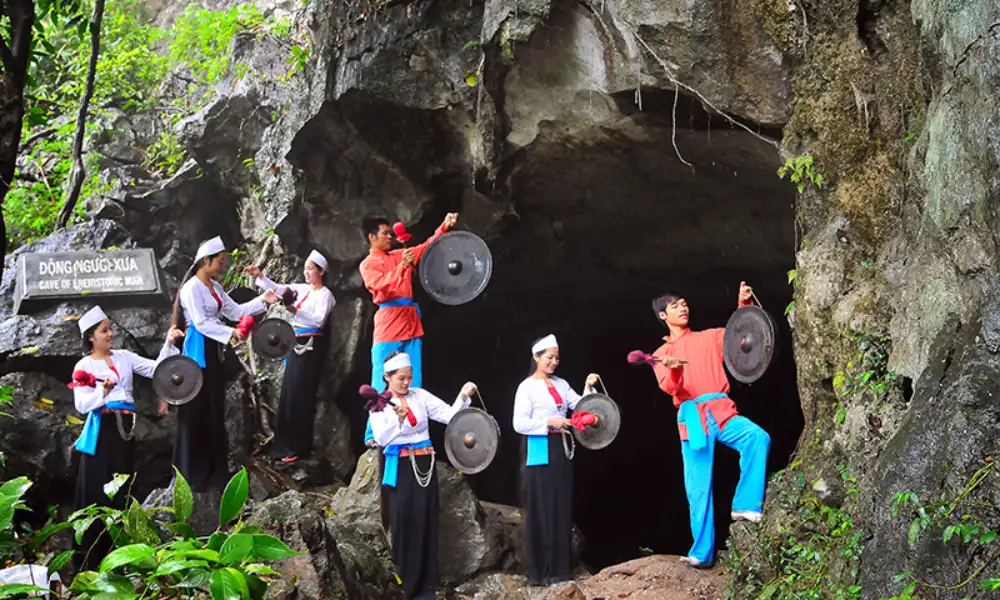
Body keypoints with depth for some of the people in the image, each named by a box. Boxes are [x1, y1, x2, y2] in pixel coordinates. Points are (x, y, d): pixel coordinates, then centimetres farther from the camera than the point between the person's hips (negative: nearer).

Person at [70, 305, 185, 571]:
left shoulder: (124, 357, 12)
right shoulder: (84, 366, 0)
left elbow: (155, 369, 4)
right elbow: (81, 405, -9)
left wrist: (169, 344, -8)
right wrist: (103, 392, -25)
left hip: (124, 428, 4)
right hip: (101, 431, -4)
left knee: (121, 490, 8)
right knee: (96, 489, -6)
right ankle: (88, 556, -2)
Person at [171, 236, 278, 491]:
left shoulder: (215, 287, 14)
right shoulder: (192, 287, -13)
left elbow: (235, 311, 15)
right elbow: (200, 323, -19)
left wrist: (262, 301, 6)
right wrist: (230, 334, -24)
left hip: (214, 352, 9)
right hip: (198, 351, -9)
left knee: (215, 409, 11)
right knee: (197, 410, -4)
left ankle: (214, 469, 18)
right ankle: (193, 473, 2)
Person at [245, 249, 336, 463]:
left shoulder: (325, 294, -5)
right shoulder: (300, 288, 14)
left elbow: (319, 320, -16)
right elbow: (277, 289, 6)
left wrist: (295, 311, -25)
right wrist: (260, 276, -8)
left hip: (311, 345, -7)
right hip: (296, 343, 7)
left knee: (300, 394, -9)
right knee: (289, 392, 8)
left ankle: (298, 446, -6)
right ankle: (287, 444, 13)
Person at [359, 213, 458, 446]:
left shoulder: (399, 255, 19)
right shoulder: (368, 264, 2)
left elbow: (426, 247, 14)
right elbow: (384, 288, -14)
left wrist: (445, 227, 1)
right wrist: (402, 267, -27)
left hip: (410, 323, 6)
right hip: (388, 326, -6)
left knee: (413, 383, 2)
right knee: (383, 384, -7)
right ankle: (374, 435, -4)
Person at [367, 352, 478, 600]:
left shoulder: (420, 396, 5)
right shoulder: (379, 404, -3)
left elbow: (449, 415, -2)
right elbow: (381, 439, -17)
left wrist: (463, 397, -18)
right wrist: (398, 418, -33)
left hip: (424, 465, 2)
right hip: (400, 468, -2)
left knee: (425, 522, 1)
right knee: (404, 523, -2)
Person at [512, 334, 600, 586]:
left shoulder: (561, 384, 13)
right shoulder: (527, 387, -6)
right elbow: (519, 424, -13)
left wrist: (589, 388, -6)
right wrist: (549, 422, -20)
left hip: (561, 450, 6)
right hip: (539, 453, -6)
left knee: (562, 508, 8)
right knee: (541, 510, -3)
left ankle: (559, 567, 15)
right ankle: (539, 571, 3)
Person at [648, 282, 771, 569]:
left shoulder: (710, 337, 17)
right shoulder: (661, 354, 13)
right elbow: (669, 387, -4)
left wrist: (745, 304, -6)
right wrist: (675, 370, -27)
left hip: (721, 411, 1)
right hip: (693, 418, 0)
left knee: (758, 438, -29)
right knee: (698, 488, -2)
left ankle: (744, 505, -21)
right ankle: (702, 552, 4)